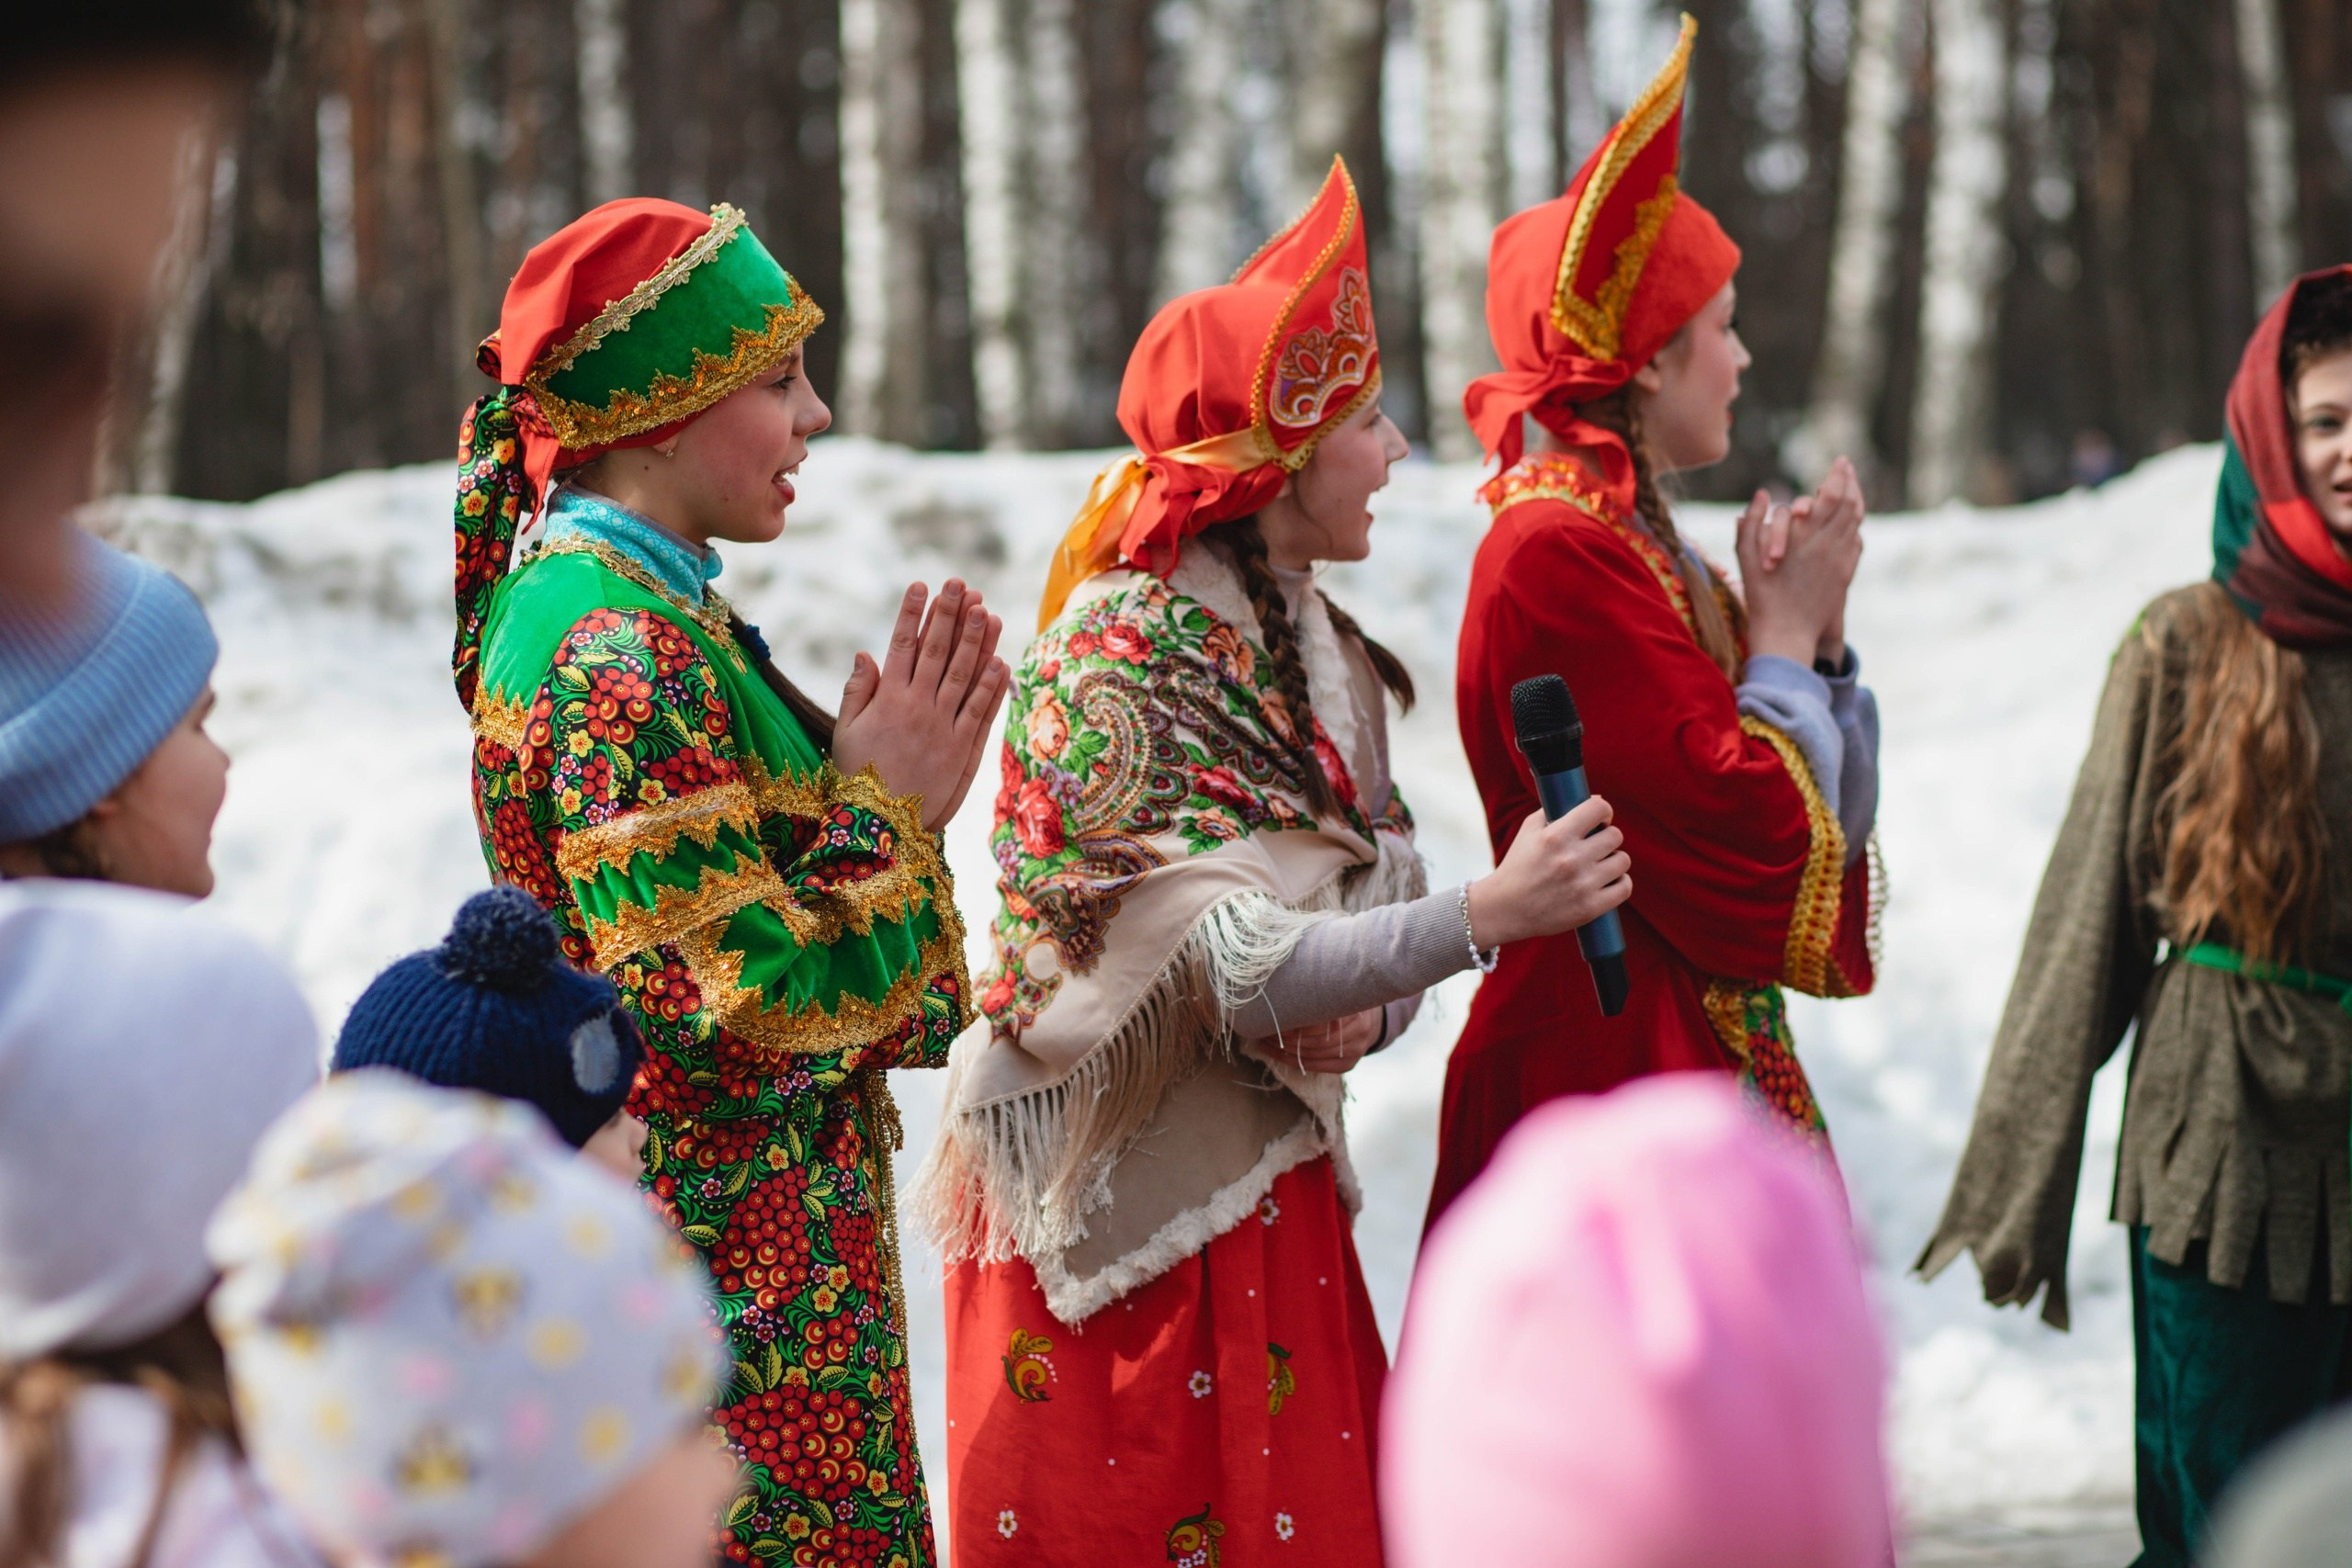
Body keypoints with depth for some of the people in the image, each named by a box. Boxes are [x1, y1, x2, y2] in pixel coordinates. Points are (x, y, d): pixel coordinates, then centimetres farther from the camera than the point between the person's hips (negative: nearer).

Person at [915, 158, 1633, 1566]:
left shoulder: (1319, 649, 9)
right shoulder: (1118, 654, -15)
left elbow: (1376, 918, 12)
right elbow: (1225, 963, -23)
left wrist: (1362, 1005, -11)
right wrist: (1486, 919, -29)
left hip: (1270, 1194, 7)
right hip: (1122, 1203, -7)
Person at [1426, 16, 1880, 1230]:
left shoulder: (1635, 542, 14)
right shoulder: (1554, 555, -16)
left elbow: (1820, 821, 16)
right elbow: (1741, 832, -20)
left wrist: (1817, 634, 1)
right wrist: (1786, 635, -6)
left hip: (1703, 1065, 10)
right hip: (1612, 1075, -10)